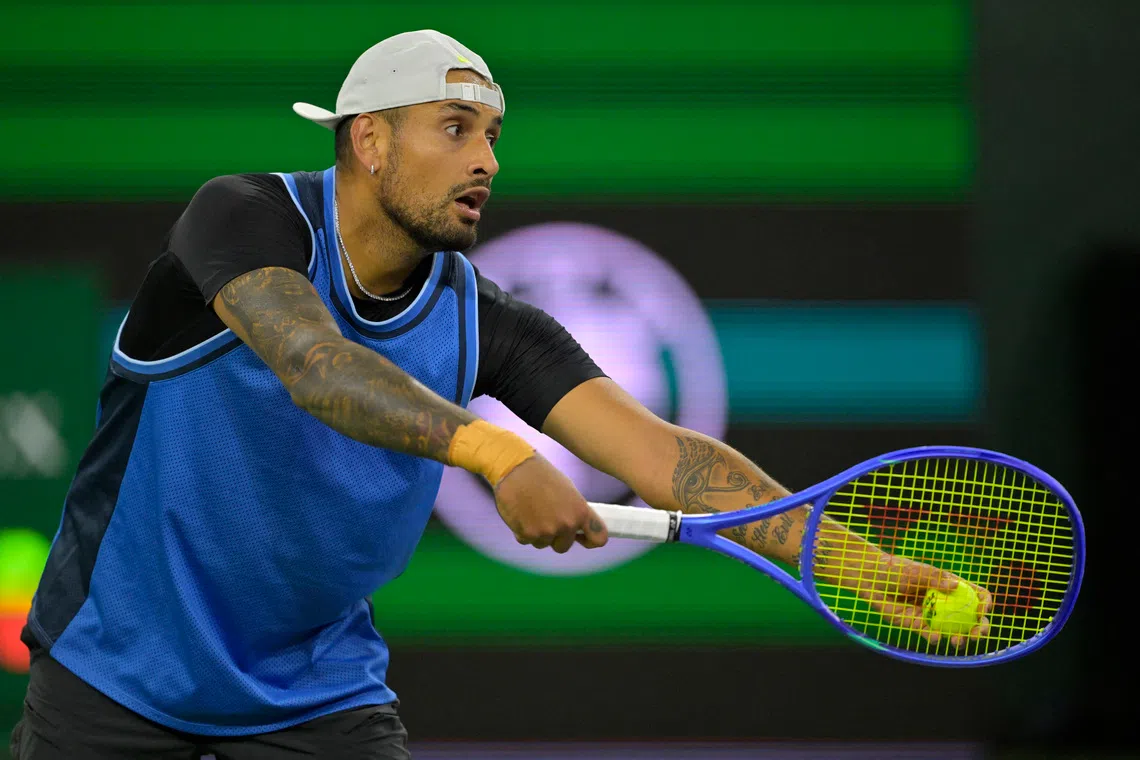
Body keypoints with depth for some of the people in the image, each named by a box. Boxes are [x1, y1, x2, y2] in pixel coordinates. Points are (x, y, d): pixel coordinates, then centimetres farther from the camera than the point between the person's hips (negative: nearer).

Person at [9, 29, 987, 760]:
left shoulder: (481, 322, -7)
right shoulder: (246, 218, -18)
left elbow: (661, 454, -16)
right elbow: (312, 364, -38)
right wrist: (499, 455, -53)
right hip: (118, 660, -3)